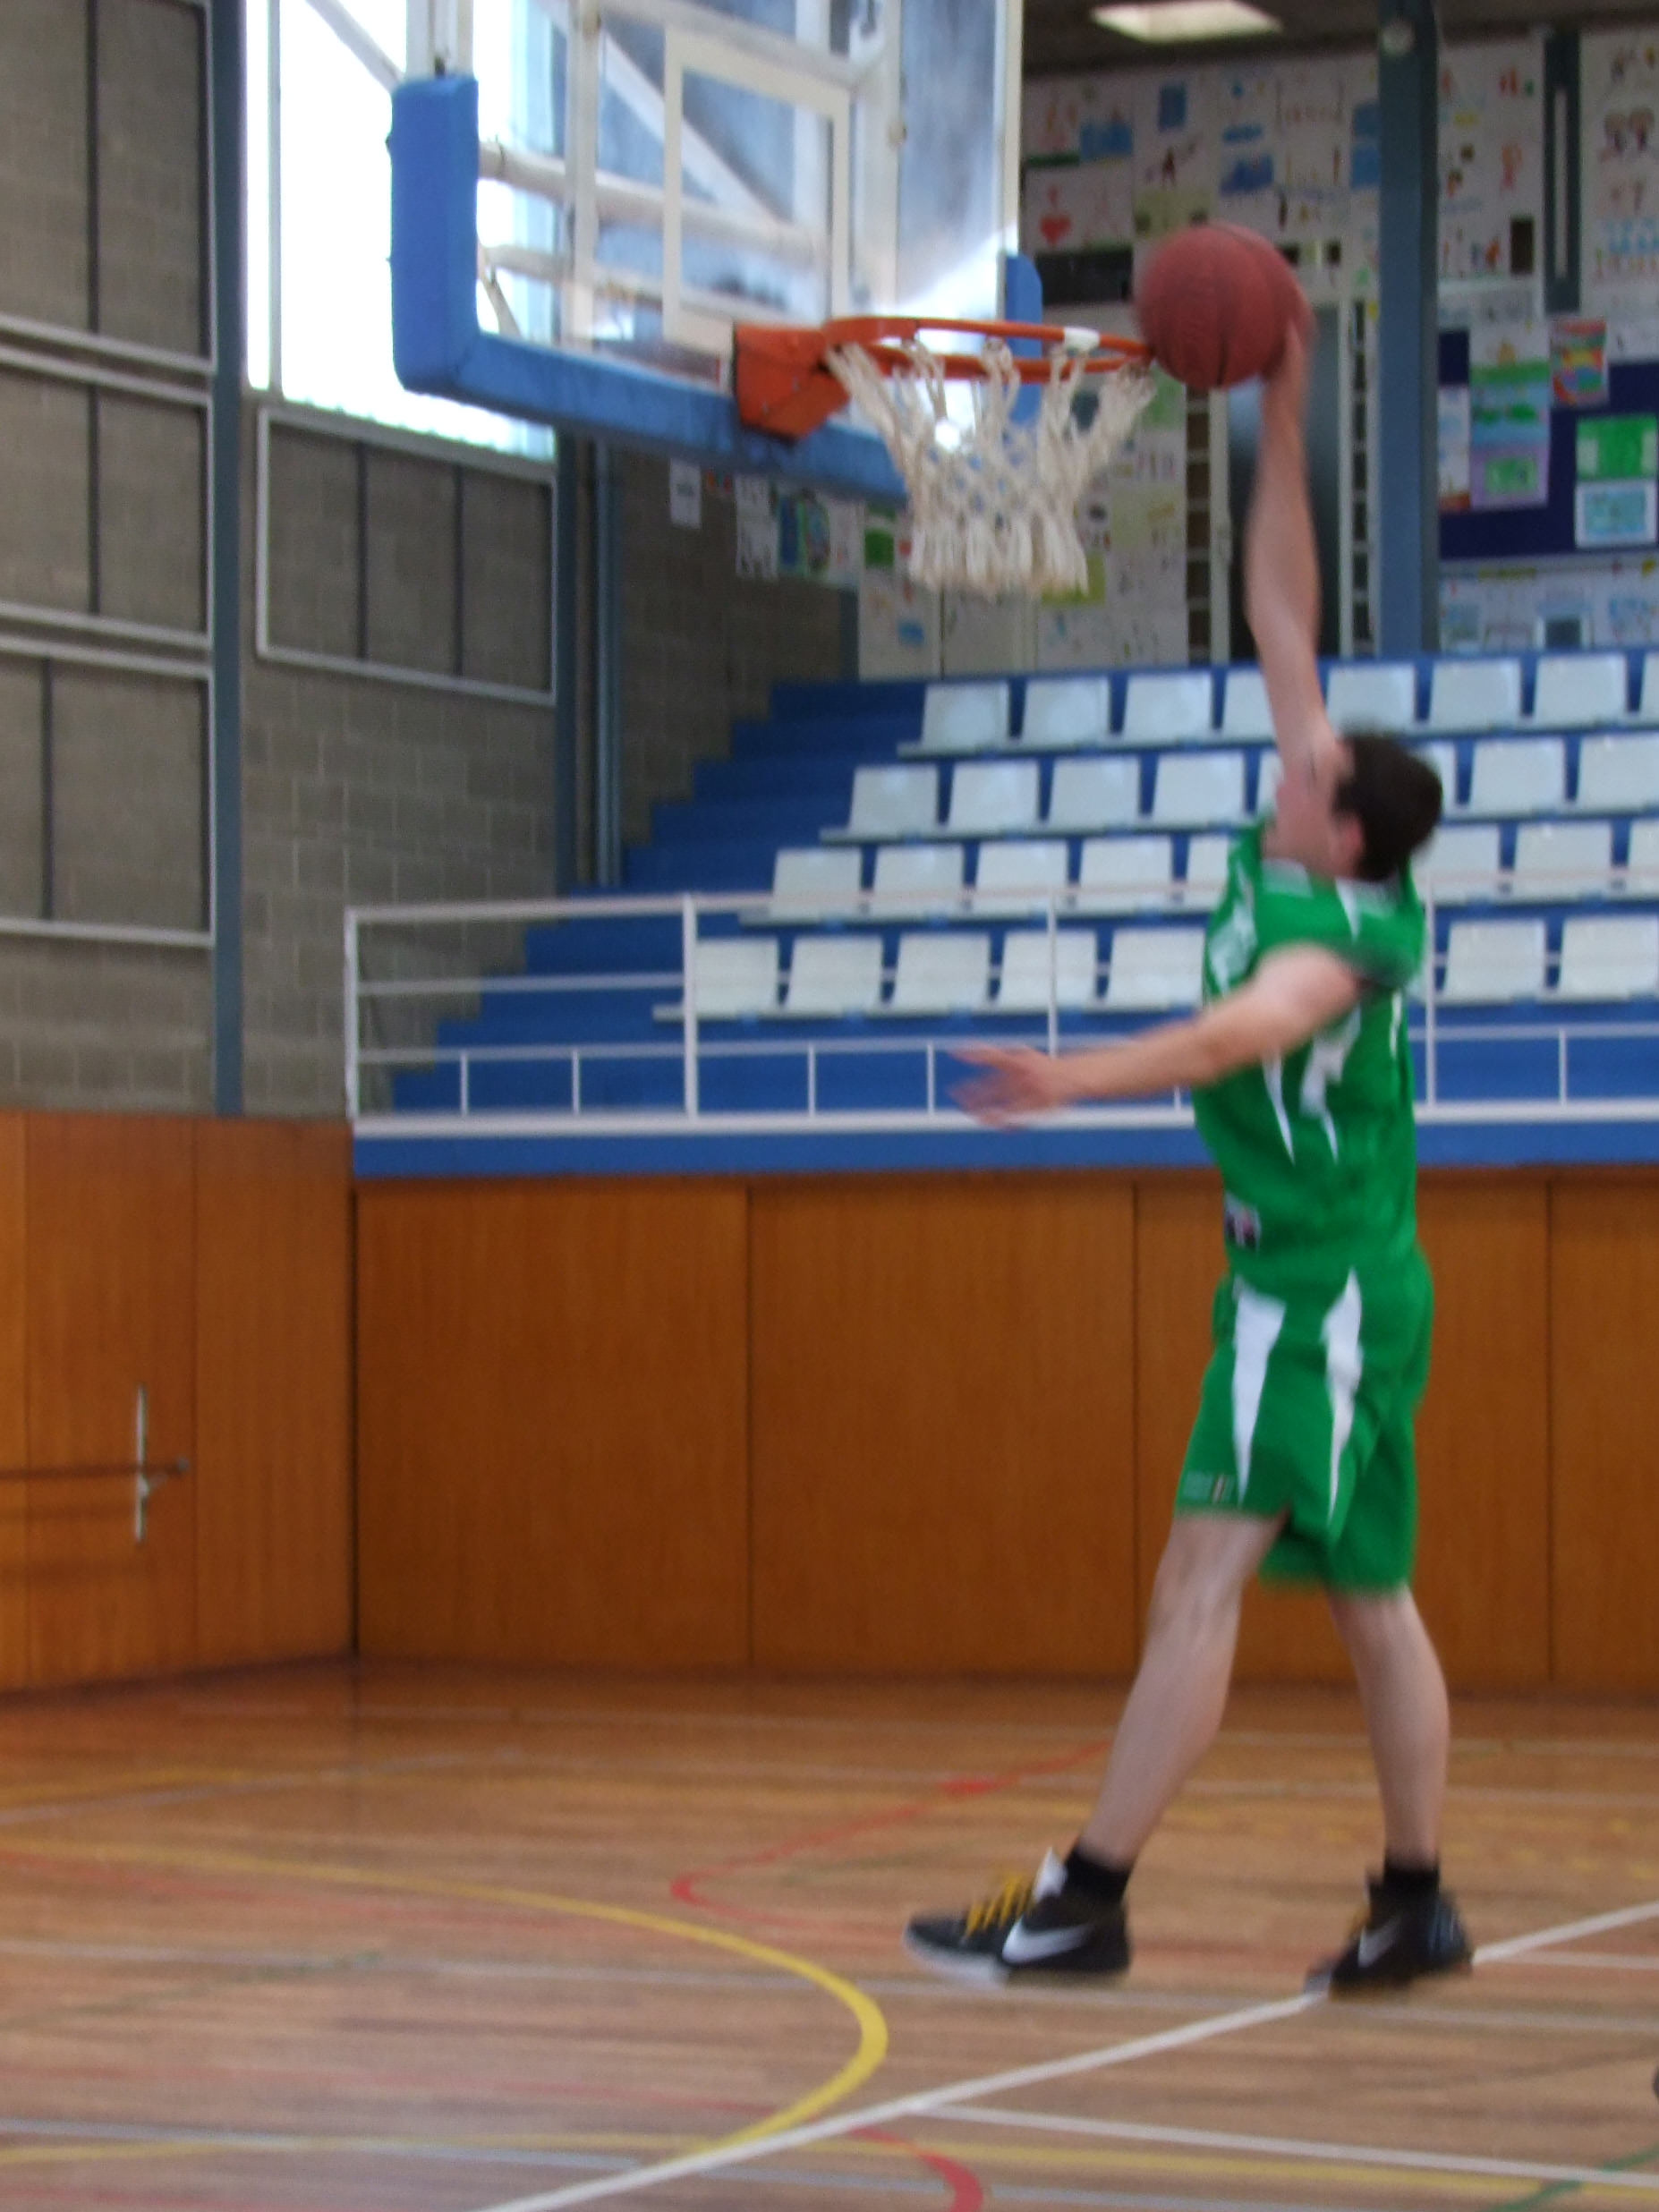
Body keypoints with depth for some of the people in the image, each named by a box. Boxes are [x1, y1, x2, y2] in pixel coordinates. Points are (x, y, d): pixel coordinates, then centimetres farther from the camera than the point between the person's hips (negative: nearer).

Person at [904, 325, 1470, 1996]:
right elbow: (1284, 620, 9)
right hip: (1325, 1283, 10)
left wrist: (1073, 1079, -53)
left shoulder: (1339, 934, -18)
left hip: (1321, 1291, -10)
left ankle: (1084, 1904, -14)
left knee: (1202, 1581, -12)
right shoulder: (1310, 859, 5)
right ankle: (1415, 1906, 17)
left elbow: (1235, 1032, -39)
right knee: (1367, 1596, 12)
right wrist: (1280, 418, 7)